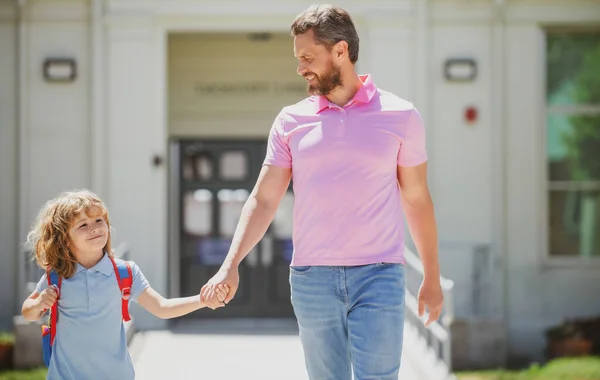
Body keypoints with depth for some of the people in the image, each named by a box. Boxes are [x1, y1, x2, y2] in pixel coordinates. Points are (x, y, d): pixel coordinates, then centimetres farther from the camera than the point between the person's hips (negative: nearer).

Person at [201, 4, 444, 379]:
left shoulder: (400, 116, 3)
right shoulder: (292, 121, 7)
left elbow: (417, 199, 8)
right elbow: (264, 199, 6)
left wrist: (433, 278, 10)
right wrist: (231, 265, -5)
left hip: (379, 277, -2)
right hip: (312, 278, 2)